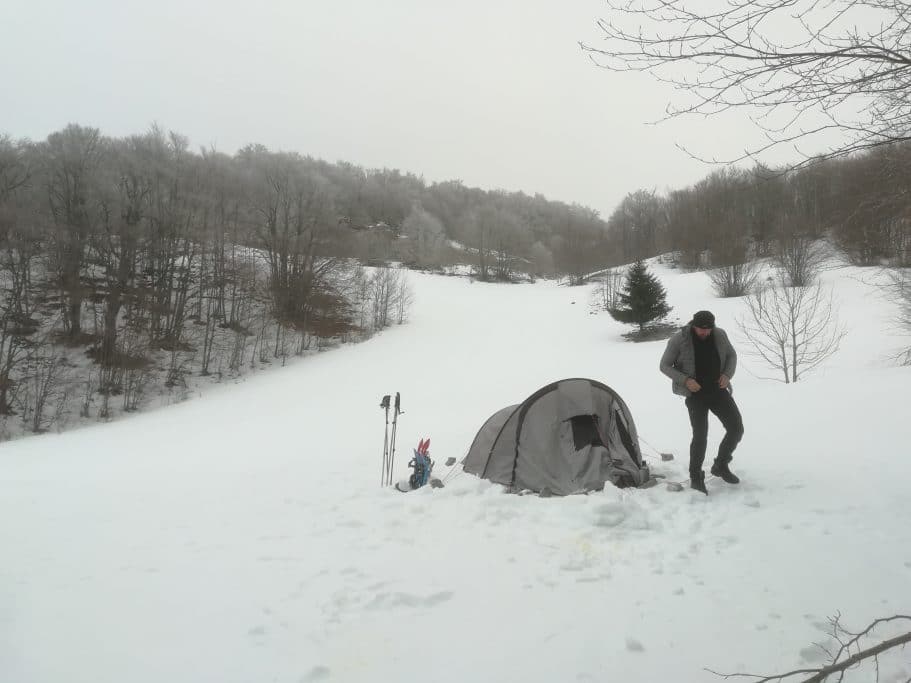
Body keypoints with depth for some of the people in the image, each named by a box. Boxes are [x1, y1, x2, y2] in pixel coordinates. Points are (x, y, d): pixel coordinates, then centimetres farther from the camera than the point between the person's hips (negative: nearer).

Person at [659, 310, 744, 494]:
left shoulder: (719, 335, -4)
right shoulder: (679, 340, -15)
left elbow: (731, 356, 12)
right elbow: (665, 366, -6)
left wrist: (727, 375, -6)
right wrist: (685, 380, -19)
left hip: (718, 390, 5)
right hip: (696, 393, -4)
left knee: (736, 428, 1)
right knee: (700, 435, -12)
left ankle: (721, 465, 24)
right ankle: (696, 477, 5)